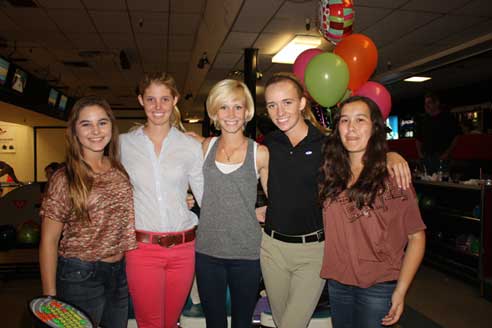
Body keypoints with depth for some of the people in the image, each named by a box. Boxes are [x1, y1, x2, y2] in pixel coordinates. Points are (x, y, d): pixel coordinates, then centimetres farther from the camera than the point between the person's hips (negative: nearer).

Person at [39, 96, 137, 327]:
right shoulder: (65, 179, -14)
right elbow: (49, 241, -11)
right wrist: (49, 298, -12)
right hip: (80, 278, -5)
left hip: (120, 273, 5)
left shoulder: (119, 170, 1)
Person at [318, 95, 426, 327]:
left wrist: (401, 290, -12)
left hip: (378, 285, -4)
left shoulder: (392, 174, -11)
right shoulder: (332, 171, 2)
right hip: (337, 282, 4)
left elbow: (416, 236, -9)